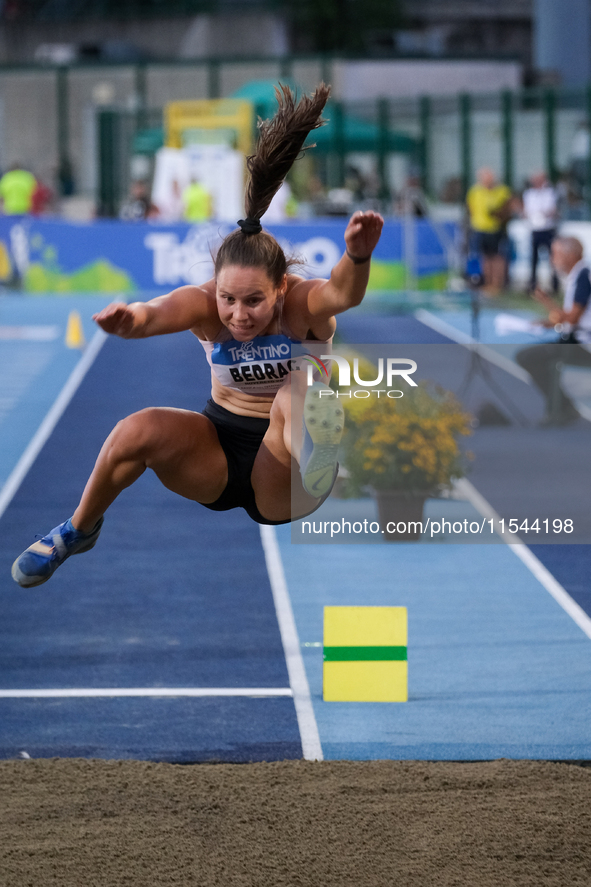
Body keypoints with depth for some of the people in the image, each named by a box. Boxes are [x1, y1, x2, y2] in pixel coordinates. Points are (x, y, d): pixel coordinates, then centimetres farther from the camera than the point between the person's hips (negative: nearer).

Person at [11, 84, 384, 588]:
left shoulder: (303, 304, -19)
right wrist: (128, 319, -60)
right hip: (219, 447, 3)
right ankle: (79, 529, 0)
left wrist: (358, 257, -64)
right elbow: (157, 314, -36)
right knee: (140, 430, -22)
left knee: (301, 392, -30)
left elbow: (343, 293, -41)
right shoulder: (206, 305, -14)